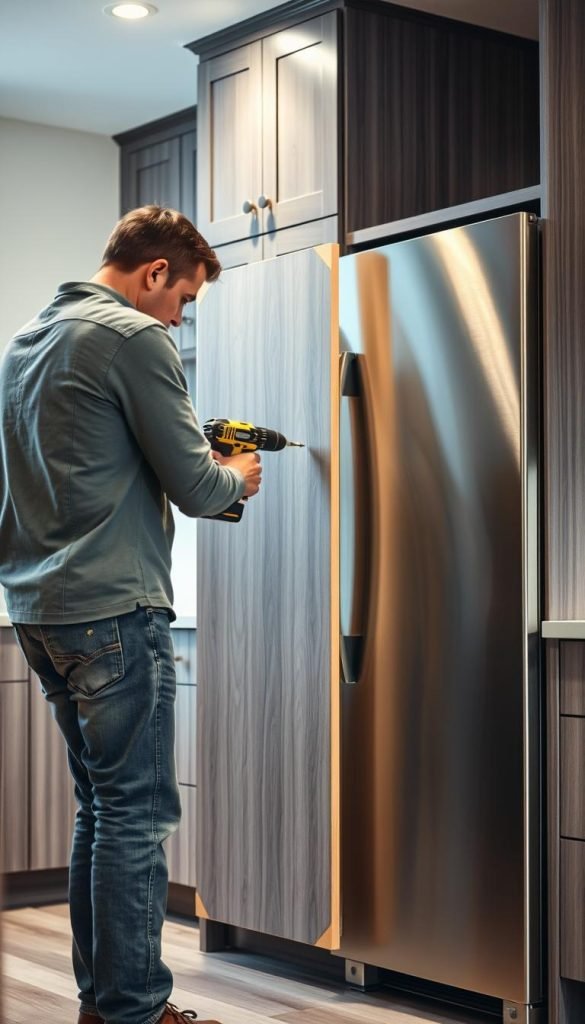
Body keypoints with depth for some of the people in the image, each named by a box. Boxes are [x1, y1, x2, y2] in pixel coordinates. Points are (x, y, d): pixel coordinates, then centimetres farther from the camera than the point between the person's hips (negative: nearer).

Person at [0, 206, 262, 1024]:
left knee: (100, 807, 14)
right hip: (113, 610, -9)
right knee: (137, 814, -4)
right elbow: (193, 487, -10)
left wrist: (204, 466, 20)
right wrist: (237, 476, 12)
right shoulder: (135, 337, -9)